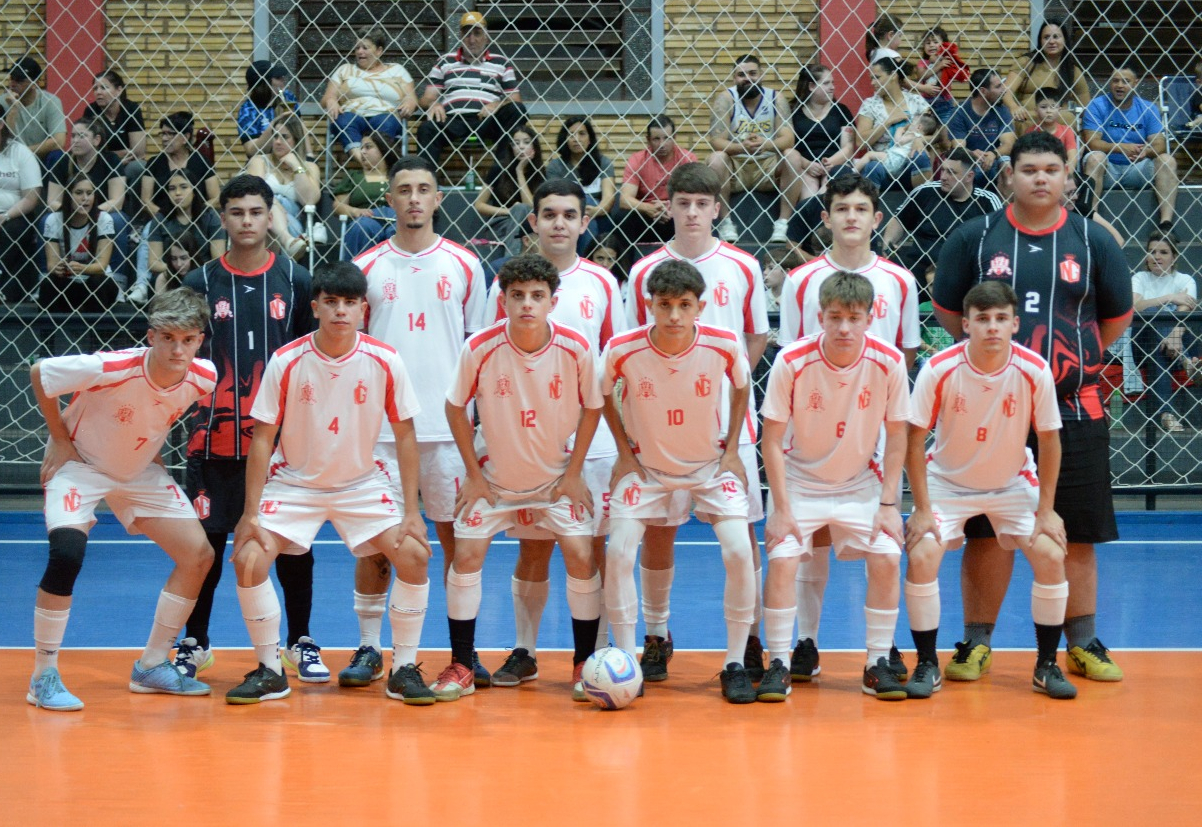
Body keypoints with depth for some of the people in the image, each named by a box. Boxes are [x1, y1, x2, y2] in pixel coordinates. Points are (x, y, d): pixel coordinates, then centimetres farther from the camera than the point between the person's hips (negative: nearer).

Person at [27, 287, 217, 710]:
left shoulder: (203, 377, -19)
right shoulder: (112, 368, -34)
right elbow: (40, 374, -18)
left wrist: (153, 444, 4)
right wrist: (61, 440, -13)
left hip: (141, 470, 6)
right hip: (79, 464, -5)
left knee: (198, 554, -2)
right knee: (67, 554, -28)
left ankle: (152, 667, 12)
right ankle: (44, 676, -13)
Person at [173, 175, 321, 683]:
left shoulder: (295, 280, 4)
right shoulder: (201, 282, 3)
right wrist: (188, 404, -5)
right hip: (215, 433, 0)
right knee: (207, 538, 3)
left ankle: (301, 642, 15)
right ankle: (194, 643, 16)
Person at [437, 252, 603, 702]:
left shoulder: (576, 349, -19)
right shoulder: (479, 348, -21)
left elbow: (592, 407, -3)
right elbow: (455, 407, -6)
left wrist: (574, 472, -5)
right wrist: (473, 474, -6)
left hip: (557, 474, 0)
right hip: (492, 474, 0)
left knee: (582, 557, -10)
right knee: (466, 555, -8)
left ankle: (584, 665, 6)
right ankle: (461, 667, 5)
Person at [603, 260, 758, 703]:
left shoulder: (725, 345, -20)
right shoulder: (621, 350, -21)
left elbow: (742, 387, 3)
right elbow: (603, 395, 1)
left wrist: (731, 448, -1)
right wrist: (624, 451, -3)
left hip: (712, 464, 0)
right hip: (646, 465, 0)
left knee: (739, 551, -16)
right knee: (619, 554, -15)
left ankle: (736, 663, 0)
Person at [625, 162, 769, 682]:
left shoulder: (743, 268, 3)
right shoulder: (644, 272, 2)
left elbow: (758, 339, 11)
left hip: (729, 421, 0)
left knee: (741, 530, 0)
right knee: (657, 530, 4)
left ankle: (750, 639, 8)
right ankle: (656, 638, 16)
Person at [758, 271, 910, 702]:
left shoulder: (888, 362, -16)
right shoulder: (791, 361, -20)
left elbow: (896, 435, -4)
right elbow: (773, 440, -12)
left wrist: (888, 503, -8)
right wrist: (782, 509, -15)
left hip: (861, 483, 1)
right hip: (800, 480, -1)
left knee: (886, 558, -16)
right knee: (782, 559, -19)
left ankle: (878, 664, 0)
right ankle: (778, 665, -5)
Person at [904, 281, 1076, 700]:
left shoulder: (1035, 371, -20)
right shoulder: (939, 370, -23)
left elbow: (1048, 439, -8)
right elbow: (914, 441, -14)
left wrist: (1046, 509, -8)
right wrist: (922, 509, -15)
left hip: (1013, 484, 1)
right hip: (947, 481, -1)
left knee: (1051, 556, -14)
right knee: (921, 557, -20)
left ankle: (1046, 665, 5)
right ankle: (927, 665, -3)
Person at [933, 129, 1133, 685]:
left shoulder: (1093, 242, 5)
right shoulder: (974, 238, 2)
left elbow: (1118, 314, 15)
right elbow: (946, 307, 11)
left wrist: (1081, 360, 12)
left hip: (1073, 409, 1)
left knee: (1076, 534, 5)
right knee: (987, 533, 2)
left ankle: (1082, 644, 16)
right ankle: (976, 643, 12)